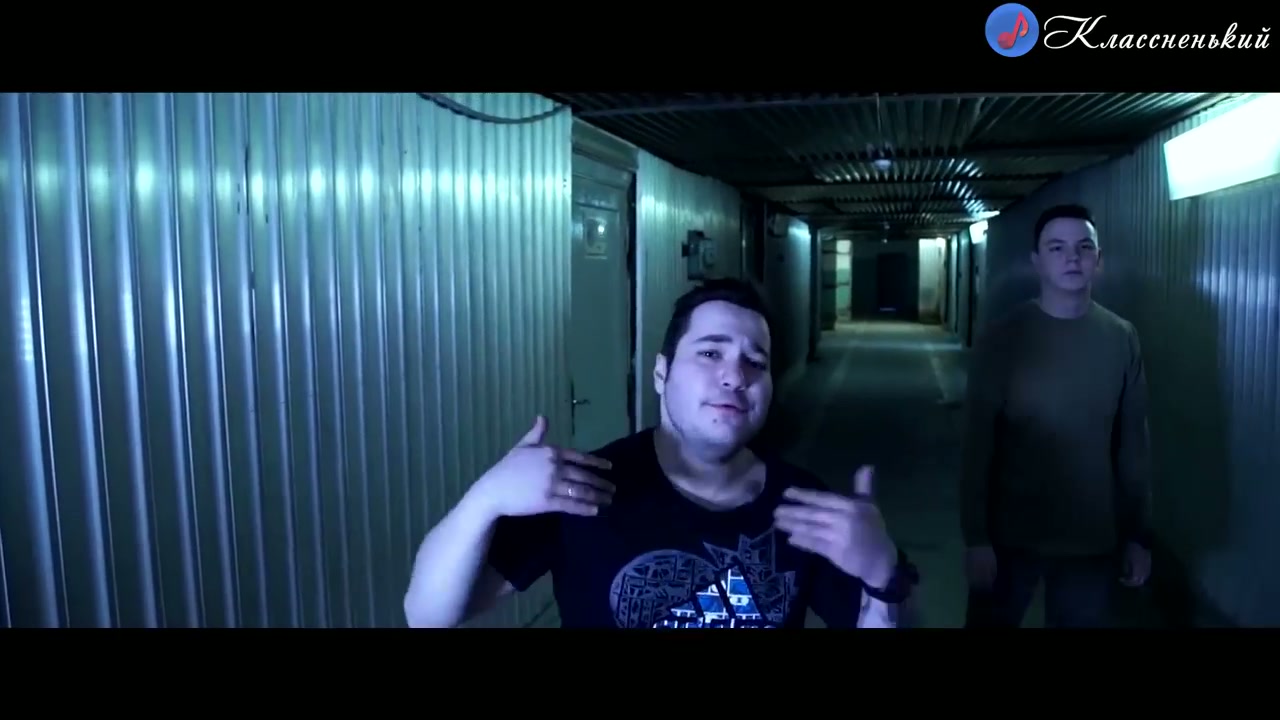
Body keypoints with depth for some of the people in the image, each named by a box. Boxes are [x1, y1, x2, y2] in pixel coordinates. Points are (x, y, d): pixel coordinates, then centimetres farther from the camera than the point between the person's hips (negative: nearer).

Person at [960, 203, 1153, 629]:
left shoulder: (1122, 339, -2)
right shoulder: (1003, 338, -10)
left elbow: (1133, 443, 3)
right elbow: (979, 443, -10)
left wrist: (1139, 535, 5)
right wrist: (976, 537, -12)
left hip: (1094, 539, 2)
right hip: (1010, 534, -2)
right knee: (990, 622, 12)